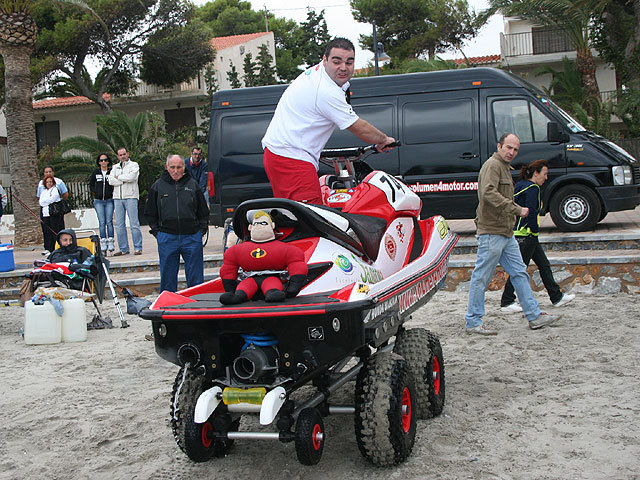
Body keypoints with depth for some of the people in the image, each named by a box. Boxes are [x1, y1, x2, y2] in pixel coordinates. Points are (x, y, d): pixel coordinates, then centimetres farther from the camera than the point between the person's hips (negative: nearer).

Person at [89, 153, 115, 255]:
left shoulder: (112, 172, 2)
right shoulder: (95, 173, 8)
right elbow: (91, 185, 15)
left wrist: (112, 193, -7)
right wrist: (97, 192, 1)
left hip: (109, 200, -1)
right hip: (98, 201, 1)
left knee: (109, 222, -5)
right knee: (102, 223, 0)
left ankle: (110, 242, 0)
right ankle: (103, 243, 1)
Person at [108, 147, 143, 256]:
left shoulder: (133, 165, 6)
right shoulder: (115, 167, 18)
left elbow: (131, 177, -13)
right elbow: (111, 180, 2)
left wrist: (119, 177, -1)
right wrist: (125, 180, -8)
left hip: (130, 197, -5)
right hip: (117, 198, 5)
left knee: (134, 224, -6)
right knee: (119, 225, 4)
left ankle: (138, 248, -2)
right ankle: (123, 249, 10)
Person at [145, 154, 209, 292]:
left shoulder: (193, 185, 7)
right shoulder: (158, 186, 6)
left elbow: (203, 211, 13)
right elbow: (150, 213, 12)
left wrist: (201, 230, 5)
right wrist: (156, 232, 4)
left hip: (192, 238, 0)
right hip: (167, 238, 0)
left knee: (195, 276, 3)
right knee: (168, 276, 7)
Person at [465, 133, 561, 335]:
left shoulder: (504, 168, 22)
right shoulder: (493, 165, -11)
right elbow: (488, 193, -26)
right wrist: (516, 209, -26)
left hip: (506, 232, 10)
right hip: (491, 232, -10)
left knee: (519, 273, 11)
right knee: (481, 277, -3)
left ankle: (534, 316, 17)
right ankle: (473, 322, 3)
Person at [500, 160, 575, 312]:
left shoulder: (520, 185, 16)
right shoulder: (532, 188, -14)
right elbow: (531, 213, -20)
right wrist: (535, 231, -9)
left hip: (520, 232, 11)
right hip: (526, 235, -11)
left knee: (544, 264, 14)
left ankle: (557, 297, 20)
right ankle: (507, 303, 2)